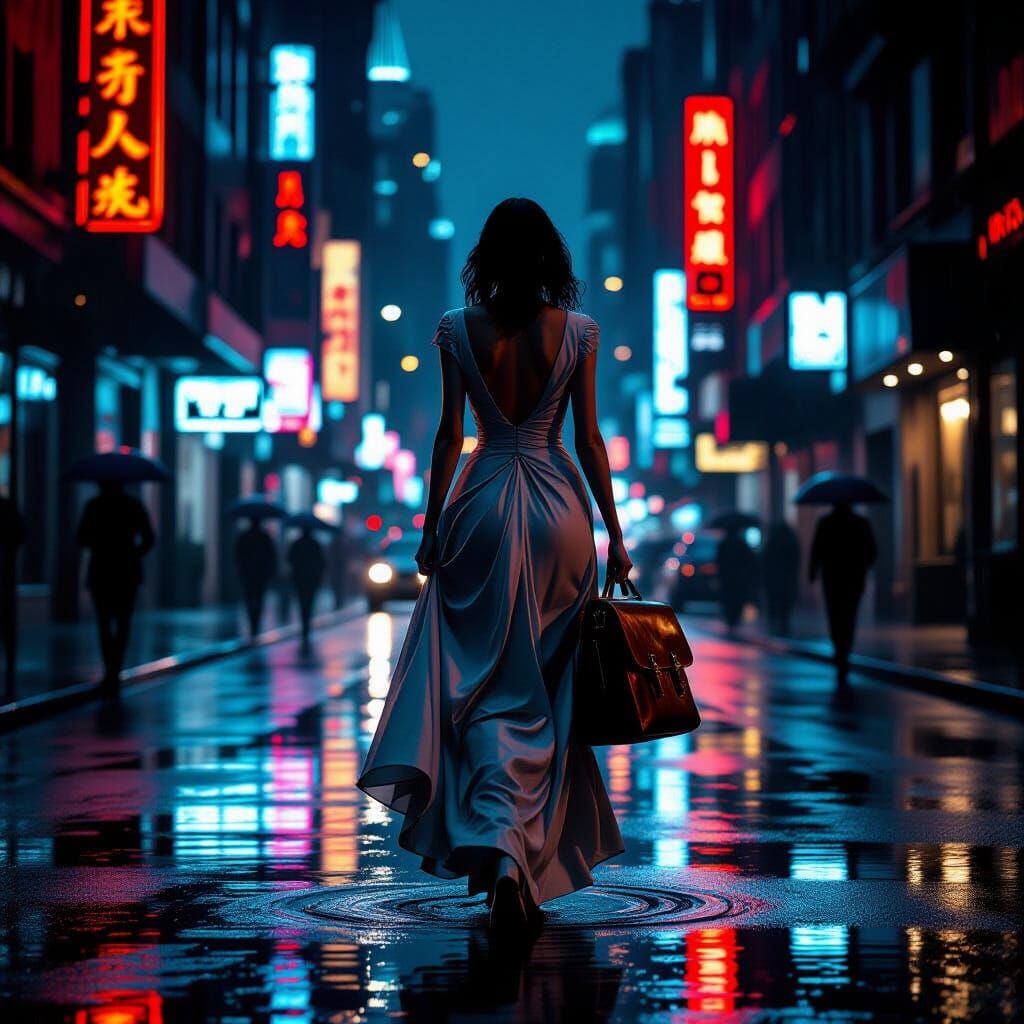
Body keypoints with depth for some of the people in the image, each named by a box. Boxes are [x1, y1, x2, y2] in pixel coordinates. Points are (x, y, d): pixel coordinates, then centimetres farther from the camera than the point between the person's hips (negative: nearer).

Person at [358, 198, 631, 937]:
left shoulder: (458, 330, 0)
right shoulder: (578, 332, 1)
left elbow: (449, 437, 0)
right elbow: (589, 439, 1)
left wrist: (432, 526, 7)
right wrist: (614, 535, 6)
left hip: (483, 504, -1)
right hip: (559, 505, 1)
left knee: (483, 683, 4)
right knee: (547, 688, 9)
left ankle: (497, 848, -11)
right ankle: (536, 863, 13)